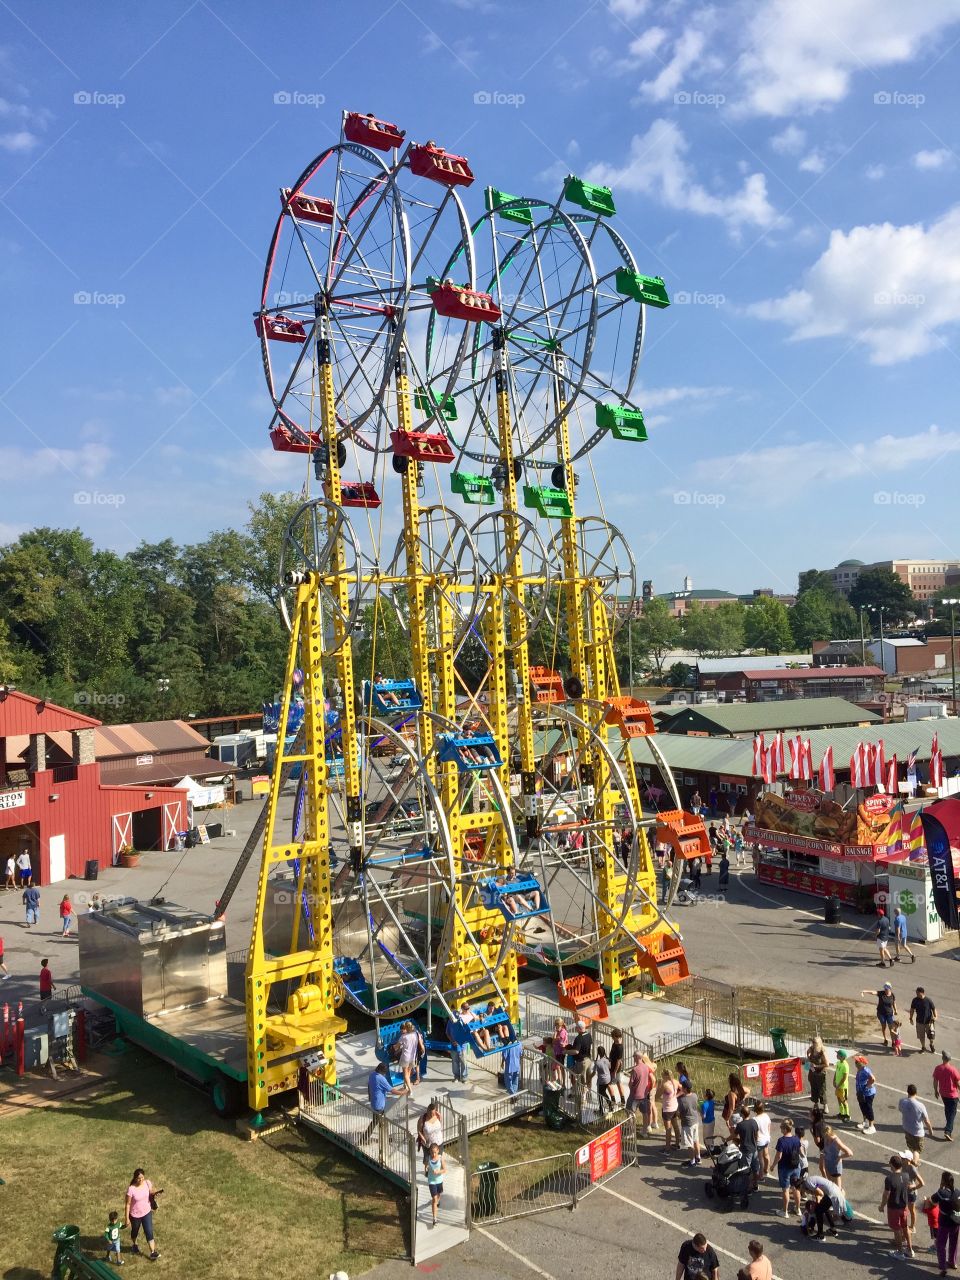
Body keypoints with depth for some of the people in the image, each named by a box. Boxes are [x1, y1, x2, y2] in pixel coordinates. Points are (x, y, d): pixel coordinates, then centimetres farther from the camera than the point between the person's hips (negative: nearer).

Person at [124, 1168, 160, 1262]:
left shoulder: (148, 1183, -18)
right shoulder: (131, 1189, -30)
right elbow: (127, 1204, -18)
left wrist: (155, 1194, -23)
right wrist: (126, 1218, -12)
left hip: (147, 1212, 2)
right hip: (135, 1215, -2)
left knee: (149, 1232, 4)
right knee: (135, 1231, 25)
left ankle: (153, 1252, 20)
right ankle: (134, 1245, 55)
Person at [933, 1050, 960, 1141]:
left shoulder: (937, 1069, -12)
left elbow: (935, 1081, -1)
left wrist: (936, 1091, 14)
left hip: (943, 1093, 4)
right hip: (952, 1094, -4)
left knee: (947, 1109, 26)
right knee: (952, 1112, 4)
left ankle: (948, 1125, 42)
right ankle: (948, 1131, -6)